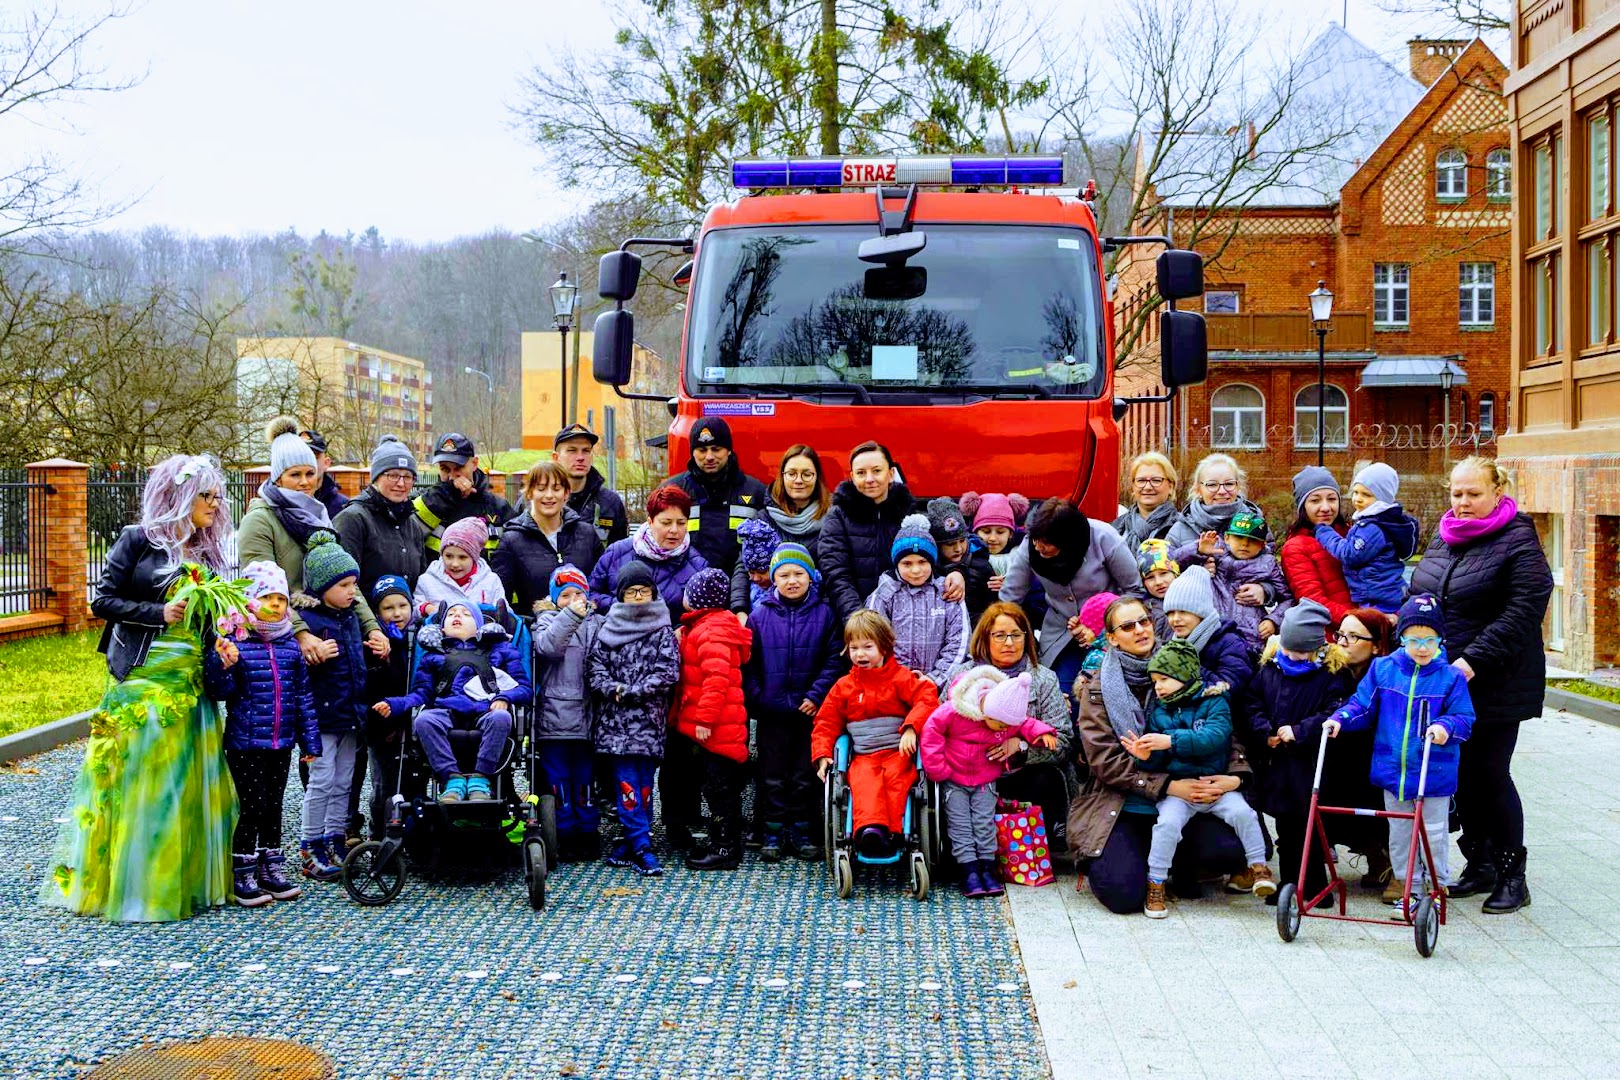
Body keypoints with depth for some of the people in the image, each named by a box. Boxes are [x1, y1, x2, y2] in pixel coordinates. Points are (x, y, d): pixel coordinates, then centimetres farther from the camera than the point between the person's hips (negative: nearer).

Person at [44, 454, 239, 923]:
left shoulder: (208, 551, 13)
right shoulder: (138, 540, -4)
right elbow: (103, 602, -6)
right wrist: (160, 613, -15)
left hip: (194, 681, 6)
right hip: (144, 677, -6)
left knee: (193, 780, 6)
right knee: (140, 782, -3)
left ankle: (190, 879, 16)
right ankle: (132, 884, 6)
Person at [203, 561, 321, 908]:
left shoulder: (290, 645, 7)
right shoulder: (234, 642, -9)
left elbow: (303, 695, 11)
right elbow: (219, 691, -10)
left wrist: (309, 739, 11)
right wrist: (222, 665, -30)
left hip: (281, 742, 5)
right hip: (245, 743, -5)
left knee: (274, 805, 13)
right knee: (253, 807, -3)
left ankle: (271, 871, 24)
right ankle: (242, 877, 9)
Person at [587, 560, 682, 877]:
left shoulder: (662, 631, 4)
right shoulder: (608, 629, 12)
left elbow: (667, 673, -4)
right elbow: (594, 666, 6)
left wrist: (631, 693, -10)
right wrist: (614, 690, -11)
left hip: (648, 718, -1)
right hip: (614, 719, 1)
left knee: (643, 782, 0)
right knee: (626, 780, -5)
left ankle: (634, 842, 9)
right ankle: (641, 847, -4)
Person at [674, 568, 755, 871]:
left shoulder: (713, 630, -17)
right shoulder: (701, 625, 16)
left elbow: (716, 678, -25)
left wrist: (705, 719, -26)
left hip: (716, 727, -10)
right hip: (713, 724, 10)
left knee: (720, 788, -4)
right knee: (717, 787, 15)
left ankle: (725, 849, 1)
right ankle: (722, 844, 22)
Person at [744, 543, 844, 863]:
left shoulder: (823, 613, -2)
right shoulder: (760, 614, 0)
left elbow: (835, 659, -4)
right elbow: (747, 662, 2)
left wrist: (816, 695, -11)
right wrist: (756, 698, -6)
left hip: (809, 710, 0)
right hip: (771, 712, 0)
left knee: (805, 776, 9)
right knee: (773, 775, 8)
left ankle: (802, 832, 19)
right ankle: (772, 833, 16)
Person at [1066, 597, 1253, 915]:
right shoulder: (1098, 690, 0)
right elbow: (1106, 761, -8)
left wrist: (1236, 775, -16)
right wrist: (1168, 786, -19)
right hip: (1120, 808, -2)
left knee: (1230, 851, -24)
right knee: (1125, 895, -24)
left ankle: (1181, 864, 9)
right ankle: (1101, 860, 12)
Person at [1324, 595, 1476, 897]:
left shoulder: (1451, 677, -7)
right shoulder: (1382, 669, 0)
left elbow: (1464, 719, -8)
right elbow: (1363, 705, 3)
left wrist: (1445, 726, -29)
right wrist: (1339, 719, -14)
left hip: (1434, 772, -3)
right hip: (1392, 769, 3)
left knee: (1434, 832, 10)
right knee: (1399, 833, 13)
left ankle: (1438, 885, 28)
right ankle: (1408, 888, 26)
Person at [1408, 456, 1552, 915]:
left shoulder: (1518, 542, -9)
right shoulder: (1443, 540, 13)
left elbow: (1521, 614, -18)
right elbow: (1418, 598, 23)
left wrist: (1473, 661, -23)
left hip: (1496, 684, -6)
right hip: (1442, 680, 7)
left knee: (1491, 775, -4)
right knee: (1462, 774, 10)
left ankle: (1512, 876, 8)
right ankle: (1479, 865, 22)